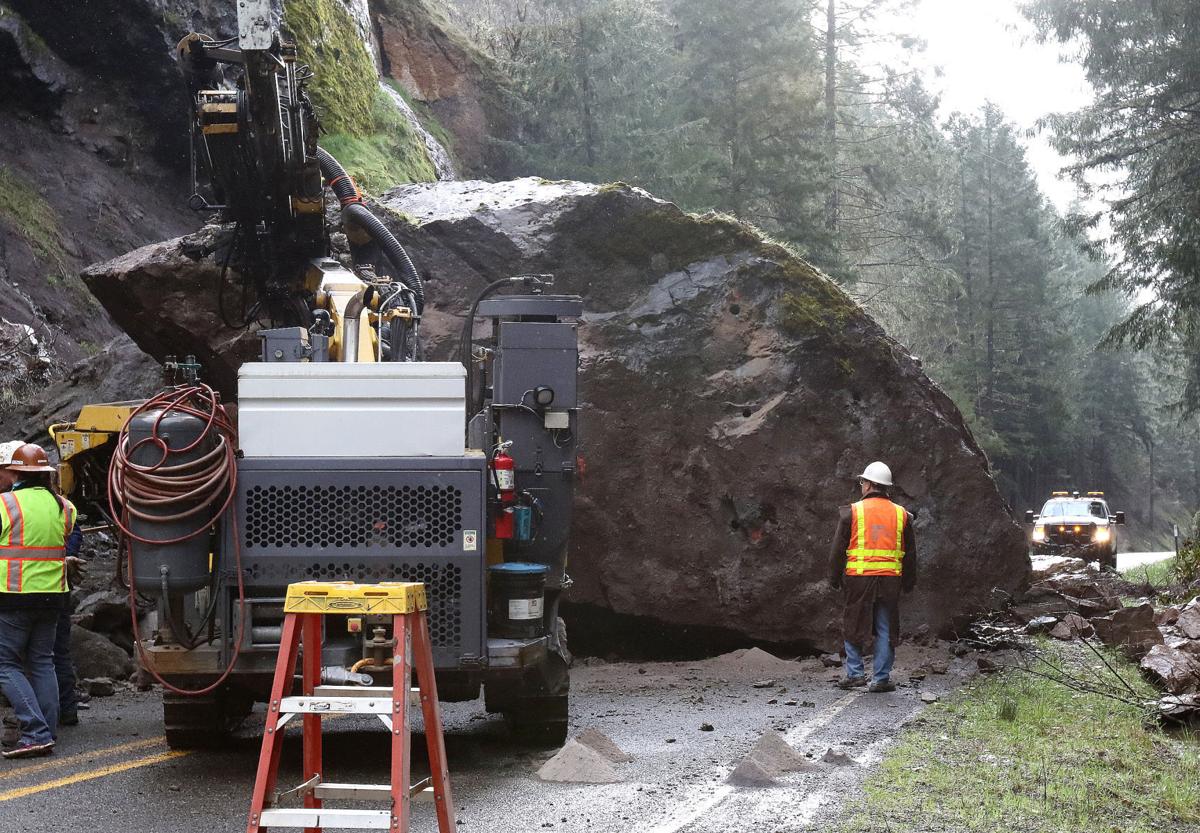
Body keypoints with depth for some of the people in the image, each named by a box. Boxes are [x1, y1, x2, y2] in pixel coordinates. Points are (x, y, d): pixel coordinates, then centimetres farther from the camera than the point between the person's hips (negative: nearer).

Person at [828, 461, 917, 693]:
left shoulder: (852, 512, -2)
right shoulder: (901, 515, 7)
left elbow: (838, 549, 0)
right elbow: (910, 553, 12)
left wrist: (835, 577, 10)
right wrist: (908, 582, 20)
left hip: (858, 578, -2)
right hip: (890, 580, 2)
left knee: (853, 626, 10)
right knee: (886, 630, 8)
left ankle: (855, 673, 6)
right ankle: (881, 679, 8)